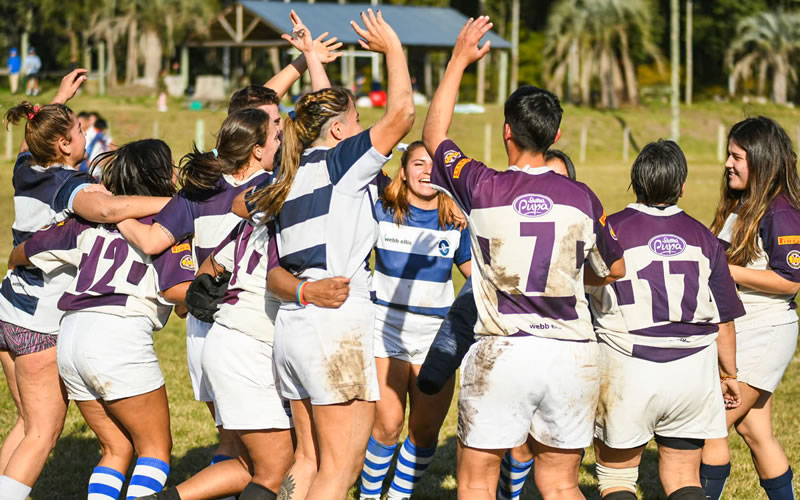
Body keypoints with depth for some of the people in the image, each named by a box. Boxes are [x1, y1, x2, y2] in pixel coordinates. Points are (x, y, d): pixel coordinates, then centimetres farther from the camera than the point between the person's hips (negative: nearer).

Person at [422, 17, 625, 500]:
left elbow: (434, 137, 13)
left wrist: (459, 61, 20)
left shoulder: (484, 188, -6)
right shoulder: (581, 197, -2)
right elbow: (614, 269, 14)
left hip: (501, 352, -2)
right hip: (571, 354, 2)